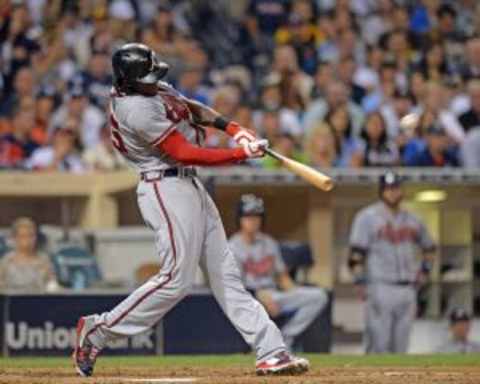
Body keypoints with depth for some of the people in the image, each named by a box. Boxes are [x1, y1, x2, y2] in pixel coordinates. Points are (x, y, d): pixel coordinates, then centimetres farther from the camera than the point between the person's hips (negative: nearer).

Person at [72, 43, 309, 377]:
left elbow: (192, 108, 19)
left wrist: (232, 127, 2)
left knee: (226, 274, 5)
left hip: (189, 186, 10)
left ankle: (271, 352, 3)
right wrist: (241, 154, -16)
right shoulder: (137, 108, -21)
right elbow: (184, 153, -21)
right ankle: (98, 331, 0)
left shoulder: (155, 89, 9)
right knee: (177, 278, -11)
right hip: (167, 189, -10)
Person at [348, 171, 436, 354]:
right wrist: (360, 284, -17)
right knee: (379, 341, -10)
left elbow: (428, 246, 30)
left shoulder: (412, 220, 15)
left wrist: (424, 269, 15)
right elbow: (356, 253, -9)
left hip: (407, 289, 6)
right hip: (380, 288, -6)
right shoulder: (367, 217, -2)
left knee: (400, 344, 6)